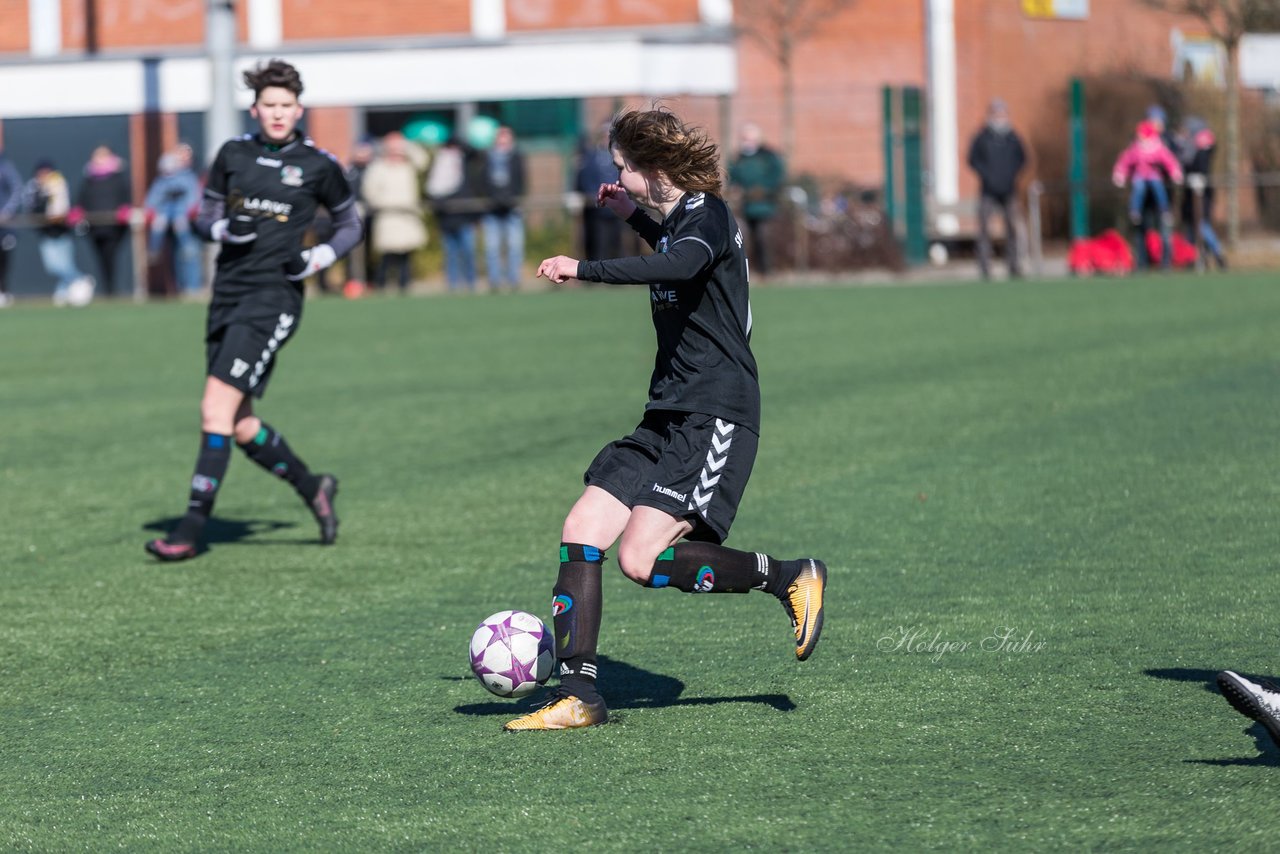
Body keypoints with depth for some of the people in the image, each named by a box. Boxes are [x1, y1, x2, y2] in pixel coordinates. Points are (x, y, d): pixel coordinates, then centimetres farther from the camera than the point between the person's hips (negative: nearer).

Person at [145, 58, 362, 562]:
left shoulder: (317, 166, 0)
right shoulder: (232, 156, 9)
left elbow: (350, 225, 12)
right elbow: (205, 218, 16)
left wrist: (322, 256, -6)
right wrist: (222, 229, -7)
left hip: (274, 295, -5)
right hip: (229, 292, 5)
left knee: (216, 409, -16)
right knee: (239, 426, 7)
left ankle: (192, 528, -14)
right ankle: (313, 488, 29)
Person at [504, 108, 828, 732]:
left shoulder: (708, 213, -11)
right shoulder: (680, 217, 18)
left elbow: (680, 264, -35)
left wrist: (585, 269, -34)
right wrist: (634, 219, 40)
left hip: (716, 418, -10)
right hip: (669, 417, 10)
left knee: (642, 559, -19)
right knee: (581, 532, -1)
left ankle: (791, 579, -2)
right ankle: (578, 695, 0)